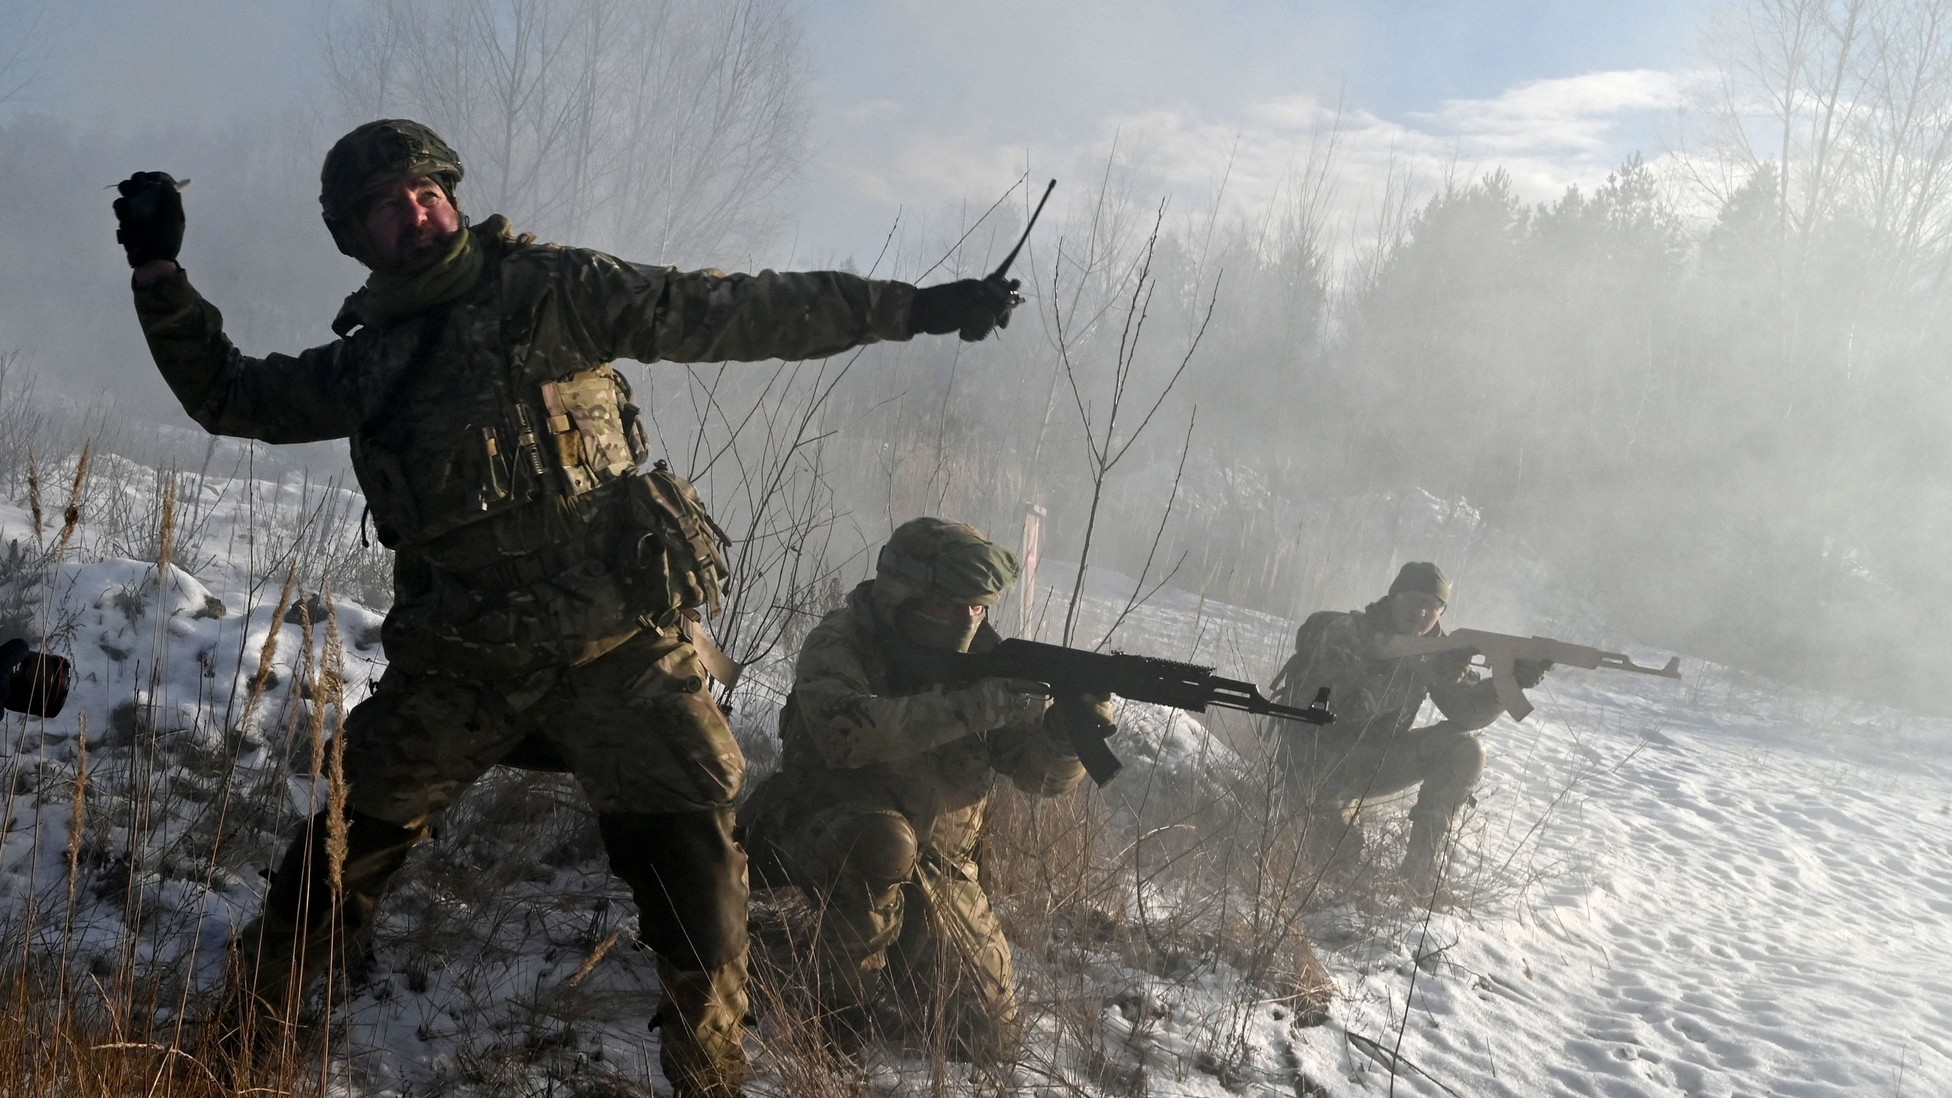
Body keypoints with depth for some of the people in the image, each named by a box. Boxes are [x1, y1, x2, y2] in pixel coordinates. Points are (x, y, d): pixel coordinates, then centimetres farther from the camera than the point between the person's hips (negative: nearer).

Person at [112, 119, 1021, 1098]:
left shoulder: (553, 293, -1)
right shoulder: (367, 362, 11)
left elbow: (735, 313, -4)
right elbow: (229, 392, 23)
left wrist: (912, 307, -8)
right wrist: (159, 270, 13)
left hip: (617, 640, -3)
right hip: (460, 659, 4)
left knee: (687, 860, -10)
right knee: (351, 844, 10)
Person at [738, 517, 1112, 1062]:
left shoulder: (983, 657, -4)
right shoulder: (840, 644, -16)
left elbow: (1044, 773, -7)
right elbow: (847, 731, -37)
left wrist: (1067, 727, -30)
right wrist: (969, 706, -41)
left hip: (936, 864, 5)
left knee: (988, 1038, 1)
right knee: (881, 843, -39)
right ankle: (842, 1012, -16)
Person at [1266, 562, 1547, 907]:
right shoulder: (1348, 634, -17)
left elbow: (1465, 710, -8)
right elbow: (1351, 704, -31)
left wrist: (1512, 680, -27)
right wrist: (1429, 672, -36)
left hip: (1370, 766, 7)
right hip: (1316, 766, -7)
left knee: (1463, 751, -14)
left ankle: (1422, 865, -13)